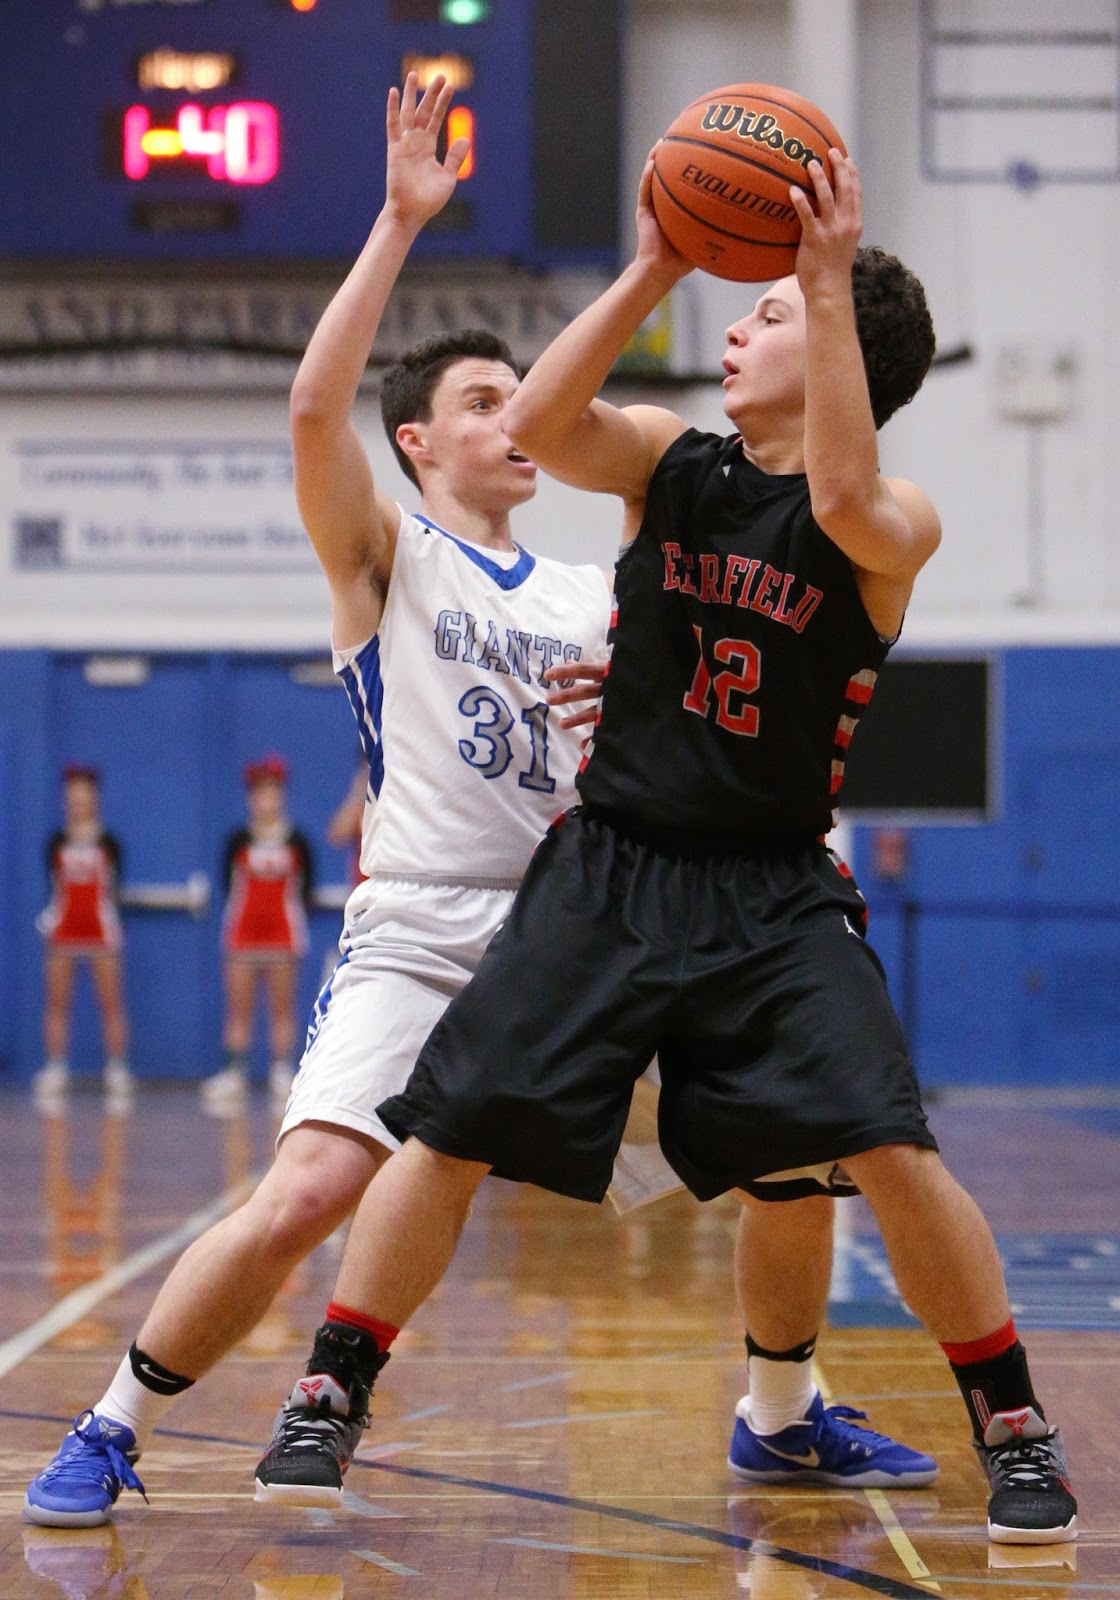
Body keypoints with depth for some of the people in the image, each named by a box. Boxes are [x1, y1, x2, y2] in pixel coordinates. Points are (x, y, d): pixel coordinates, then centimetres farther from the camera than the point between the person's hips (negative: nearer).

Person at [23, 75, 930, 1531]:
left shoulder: (594, 600, 19)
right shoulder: (385, 560, 5)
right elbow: (314, 407, -14)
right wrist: (402, 220, -16)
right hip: (423, 935, -5)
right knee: (302, 1203, -22)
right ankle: (112, 1432, -3)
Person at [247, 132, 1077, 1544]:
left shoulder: (898, 527, -6)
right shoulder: (668, 460, 3)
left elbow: (843, 499, -30)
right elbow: (536, 428, -16)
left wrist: (829, 282, -29)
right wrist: (652, 272, -21)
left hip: (774, 897, -3)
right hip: (610, 868, 3)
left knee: (891, 1152, -16)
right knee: (446, 1135, -2)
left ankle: (1015, 1435, 1)